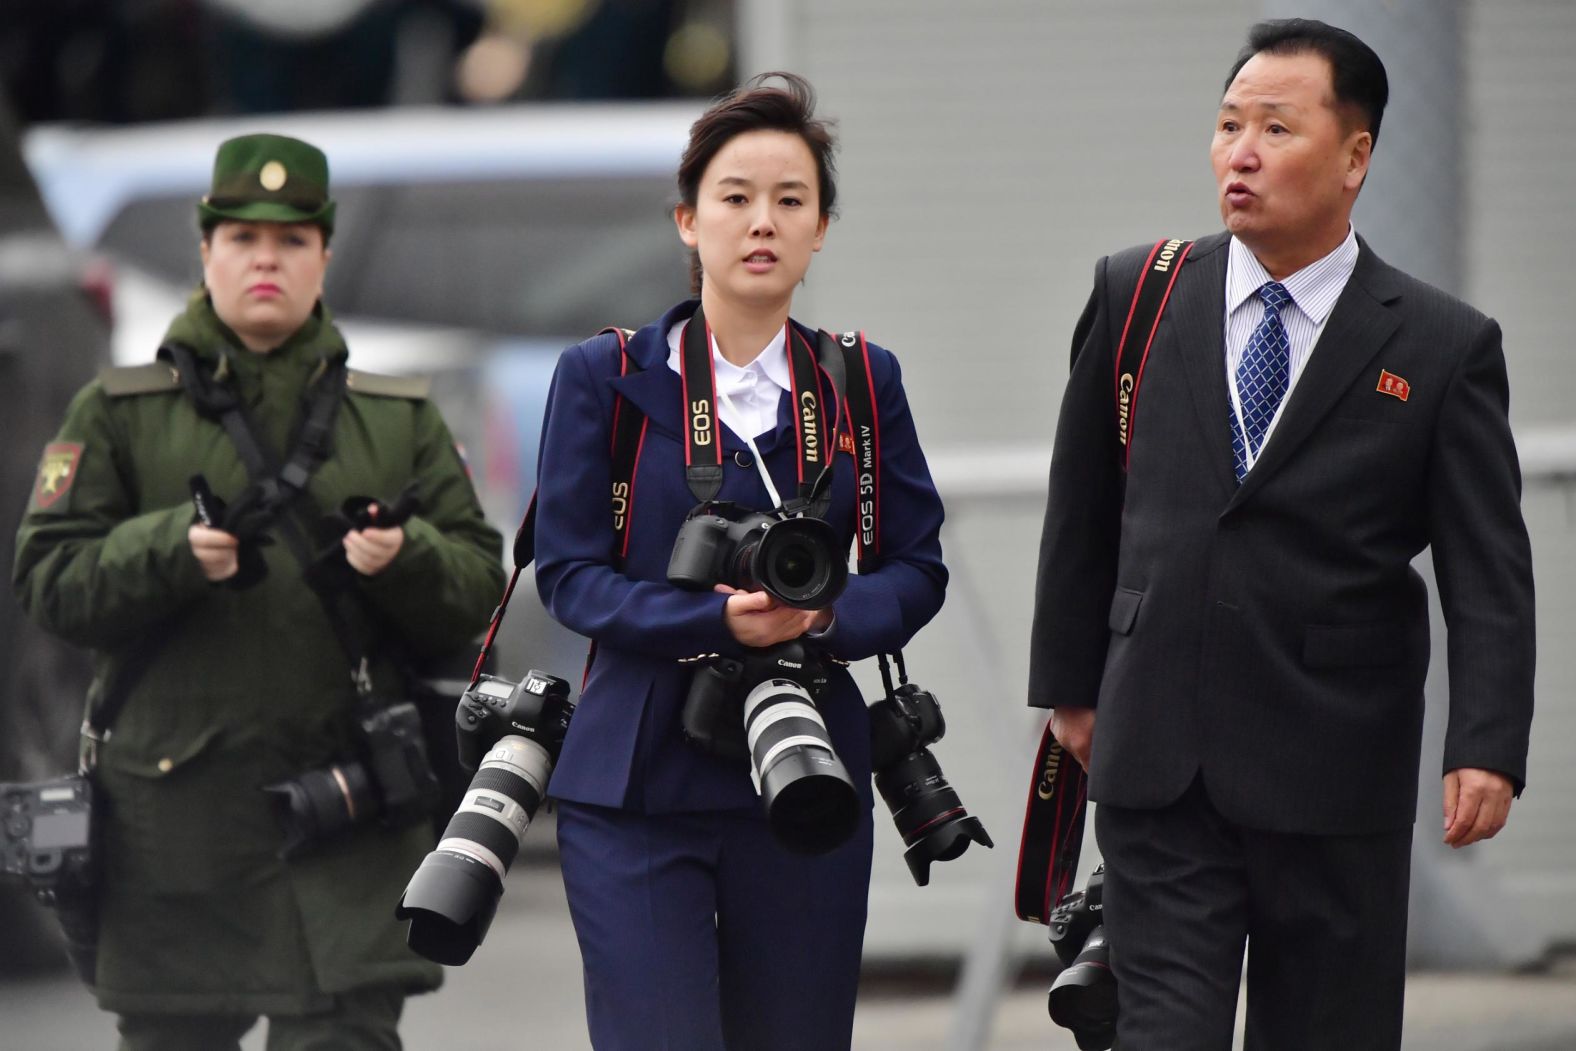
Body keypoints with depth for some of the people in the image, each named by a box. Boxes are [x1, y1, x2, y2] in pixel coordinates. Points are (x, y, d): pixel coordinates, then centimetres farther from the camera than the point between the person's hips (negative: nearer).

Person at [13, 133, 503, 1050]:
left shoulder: (401, 419, 14)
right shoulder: (119, 413, 8)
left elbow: (477, 587, 9)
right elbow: (49, 579, 0)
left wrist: (404, 558, -13)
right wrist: (174, 551, -17)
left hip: (349, 814, 0)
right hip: (175, 802, 0)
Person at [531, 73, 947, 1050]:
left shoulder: (863, 382, 8)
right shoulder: (604, 378, 2)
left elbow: (917, 567, 9)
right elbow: (570, 571, -3)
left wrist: (828, 614, -13)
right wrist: (718, 621, -18)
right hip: (637, 791, -2)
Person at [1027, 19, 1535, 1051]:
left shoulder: (1446, 347, -2)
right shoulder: (1135, 296, 5)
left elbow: (1490, 577, -5)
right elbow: (1084, 504, 15)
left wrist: (1488, 750, -16)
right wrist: (1070, 682, 16)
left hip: (1338, 781, -1)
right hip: (1157, 764, 1)